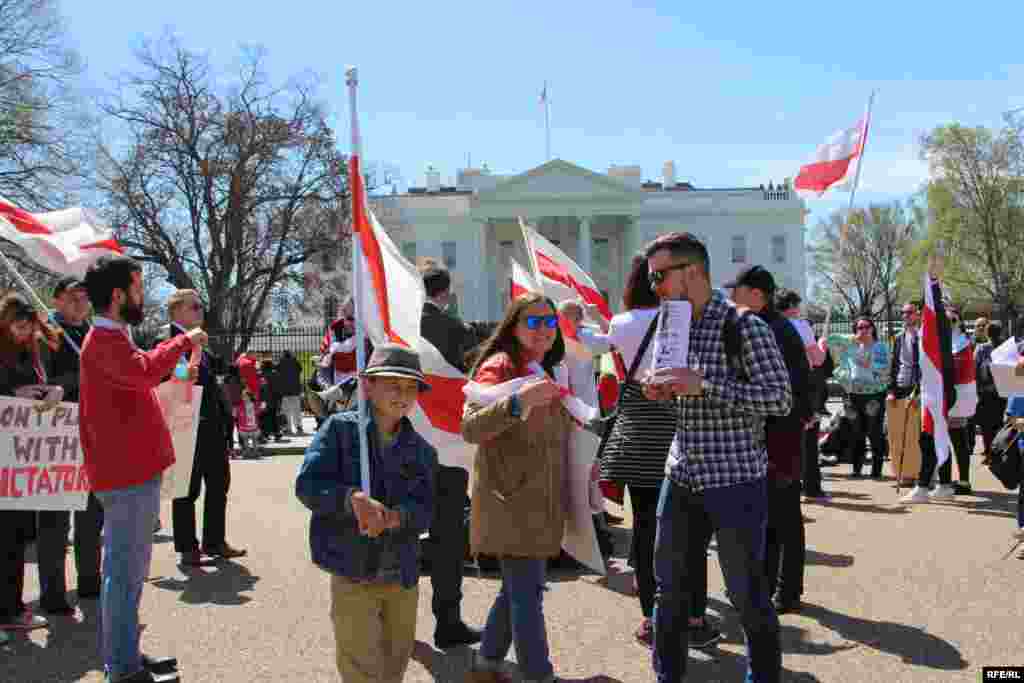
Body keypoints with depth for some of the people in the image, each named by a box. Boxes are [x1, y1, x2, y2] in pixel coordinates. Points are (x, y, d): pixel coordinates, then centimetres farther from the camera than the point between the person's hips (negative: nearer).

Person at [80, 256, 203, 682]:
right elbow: (145, 370, -34)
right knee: (125, 573, -3)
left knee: (130, 570, 18)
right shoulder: (104, 341, -16)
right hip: (128, 476, -11)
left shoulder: (112, 339, 18)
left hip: (135, 471, 11)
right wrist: (184, 340, -22)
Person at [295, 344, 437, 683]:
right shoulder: (339, 428, -6)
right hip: (353, 575, -4)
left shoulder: (422, 451, 3)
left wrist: (393, 516, -25)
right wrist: (353, 498, -29)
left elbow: (423, 512, -4)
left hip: (403, 578, 4)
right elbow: (307, 484, -14)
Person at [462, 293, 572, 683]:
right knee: (527, 593, -7)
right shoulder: (500, 365, -11)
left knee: (519, 589, 14)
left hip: (540, 501, 9)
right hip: (512, 501, -9)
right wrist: (519, 400, -36)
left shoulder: (544, 371, 16)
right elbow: (471, 428, -25)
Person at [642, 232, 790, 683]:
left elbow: (780, 398, -19)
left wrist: (702, 384, -25)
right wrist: (664, 391, 0)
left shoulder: (744, 326, -13)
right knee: (669, 584, 15)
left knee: (747, 594, 4)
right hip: (681, 475, 7)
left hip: (735, 480, -7)